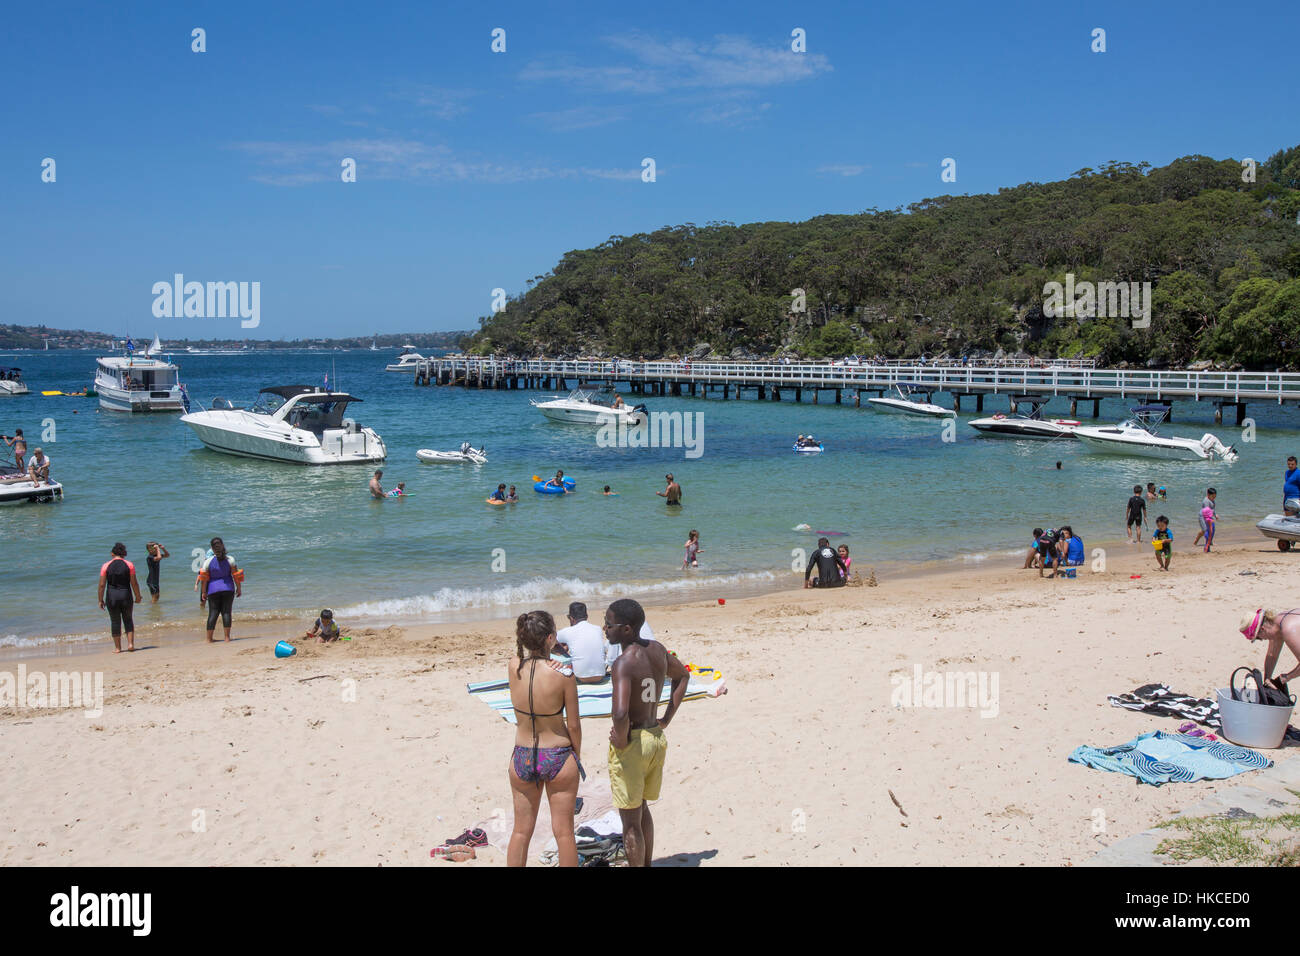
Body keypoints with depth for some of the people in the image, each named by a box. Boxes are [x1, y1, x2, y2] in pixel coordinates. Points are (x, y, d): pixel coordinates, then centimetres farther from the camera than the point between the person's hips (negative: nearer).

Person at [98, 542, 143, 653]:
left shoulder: (106, 566, -3)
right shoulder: (129, 565, -4)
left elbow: (102, 585, -4)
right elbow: (134, 583, -4)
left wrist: (101, 600, 3)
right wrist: (138, 596, 8)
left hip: (111, 596, 0)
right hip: (126, 595, 0)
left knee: (115, 621, 10)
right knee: (128, 620, 17)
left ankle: (117, 648, 14)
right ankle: (130, 643, 7)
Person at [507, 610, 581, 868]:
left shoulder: (513, 667, -11)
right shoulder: (563, 676, -20)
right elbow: (573, 725, -11)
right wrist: (577, 757, 6)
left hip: (522, 758, 3)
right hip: (558, 758, -3)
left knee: (521, 831, 17)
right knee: (563, 832, 11)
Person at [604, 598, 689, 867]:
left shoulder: (624, 663, -24)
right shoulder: (657, 650, 1)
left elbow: (620, 713, -38)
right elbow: (682, 675, 21)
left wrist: (620, 740, -19)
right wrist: (666, 719, 19)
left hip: (632, 744, -8)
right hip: (656, 738, 8)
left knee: (631, 821, 5)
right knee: (642, 809, 25)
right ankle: (646, 864, 36)